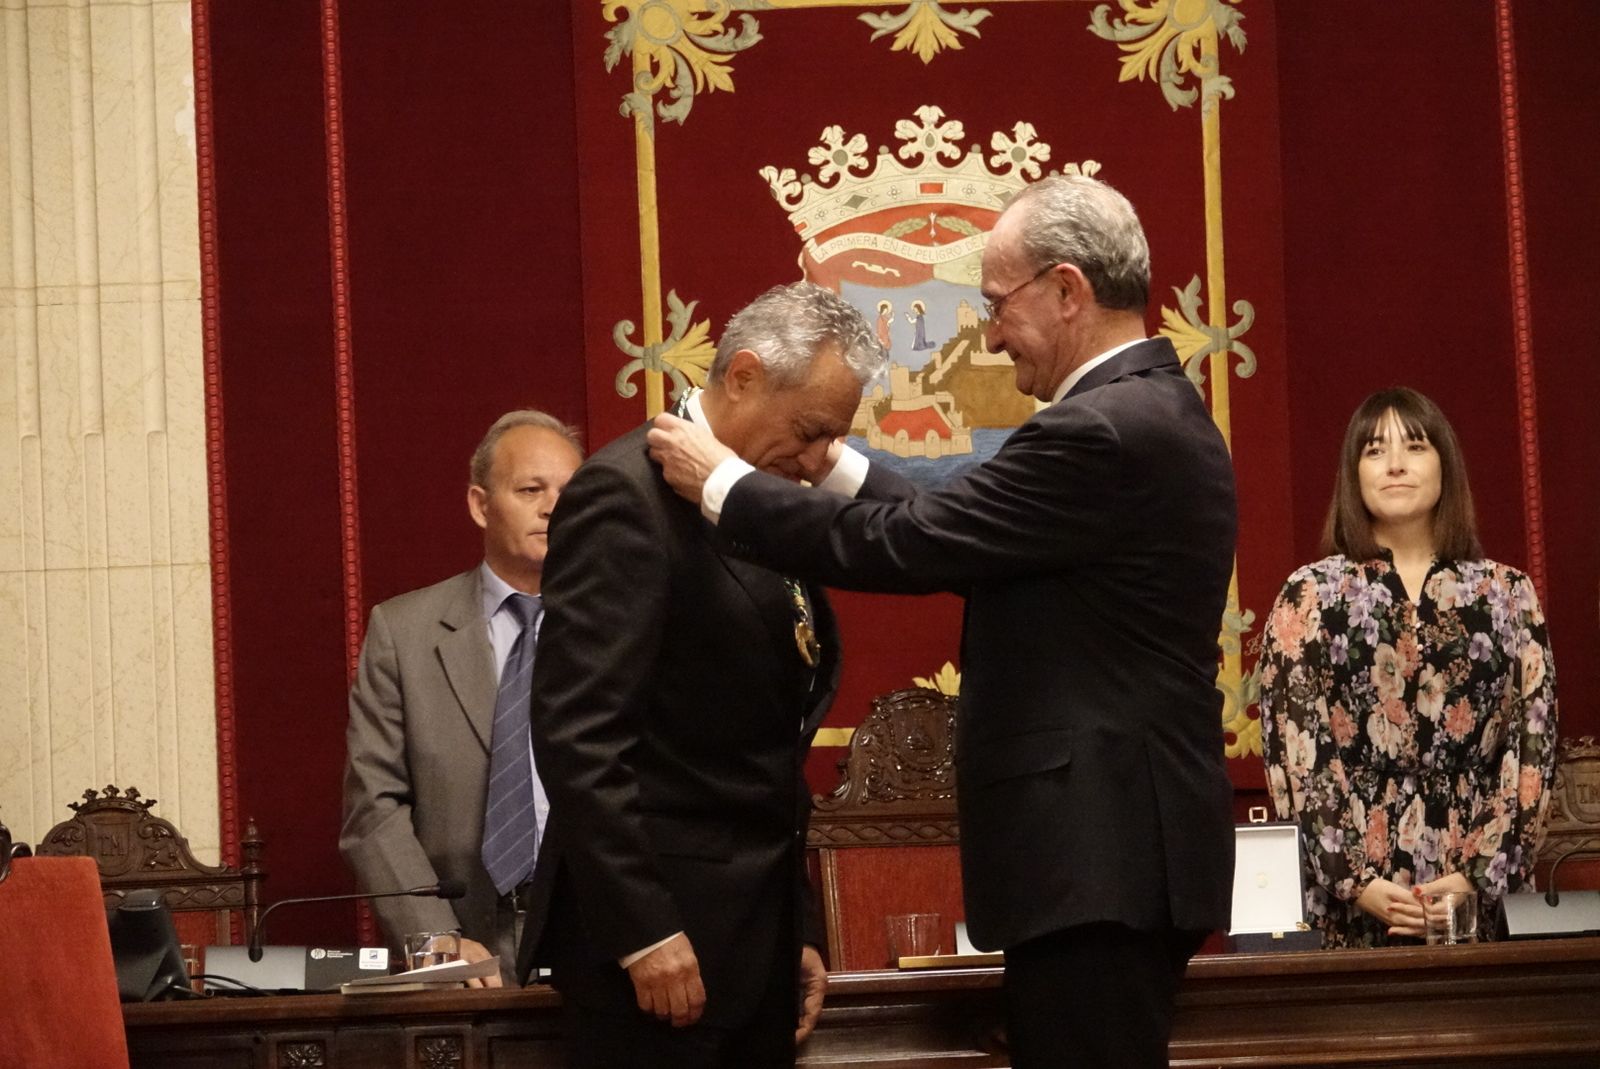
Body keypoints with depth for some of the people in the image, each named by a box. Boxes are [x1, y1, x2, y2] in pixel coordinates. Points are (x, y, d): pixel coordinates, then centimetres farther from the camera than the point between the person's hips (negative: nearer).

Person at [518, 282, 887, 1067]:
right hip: (659, 931, -8)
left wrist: (796, 931, 16)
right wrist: (643, 931, -22)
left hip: (754, 933, 8)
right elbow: (578, 733, -19)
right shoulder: (627, 495, -11)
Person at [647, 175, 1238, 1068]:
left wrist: (721, 483, -5)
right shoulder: (1155, 411, 15)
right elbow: (958, 532, 19)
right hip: (1126, 848, 10)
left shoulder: (1103, 431, -17)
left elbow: (908, 547, -16)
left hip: (1097, 859, -10)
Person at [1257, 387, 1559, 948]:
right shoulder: (1309, 597, 6)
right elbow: (1293, 753, -1)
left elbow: (1532, 749, 3)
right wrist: (1358, 881, -11)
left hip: (1475, 897, 1)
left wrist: (1477, 876, -9)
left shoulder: (1507, 594, 9)